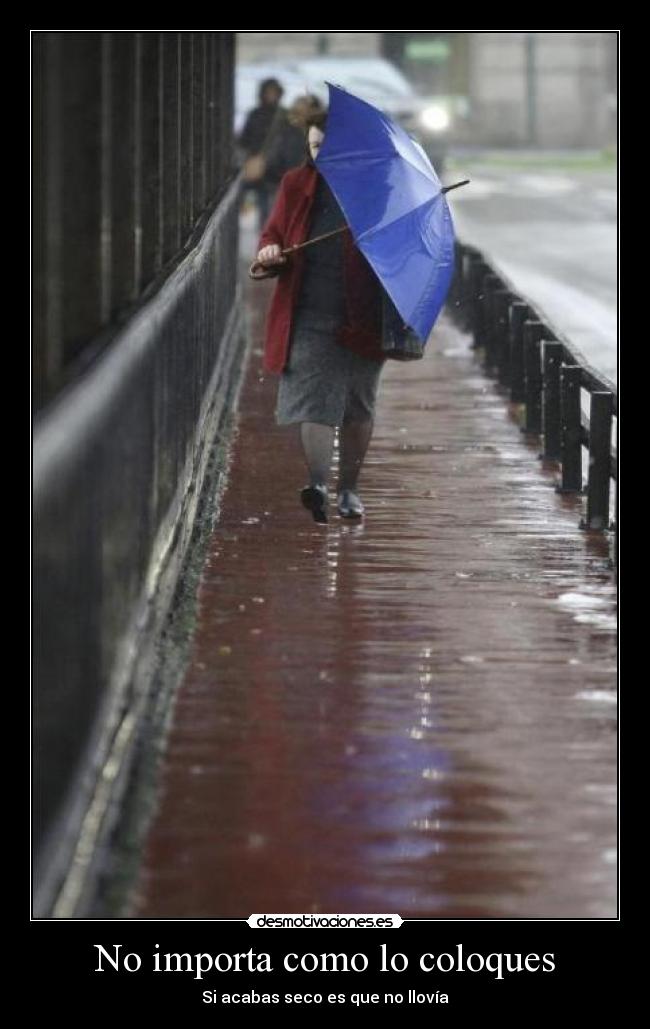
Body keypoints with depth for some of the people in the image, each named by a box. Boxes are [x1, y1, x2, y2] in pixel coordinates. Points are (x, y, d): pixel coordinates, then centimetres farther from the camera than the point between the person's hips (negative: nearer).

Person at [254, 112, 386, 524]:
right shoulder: (297, 185, 8)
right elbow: (274, 233, 16)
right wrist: (270, 251, -6)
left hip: (361, 318, -1)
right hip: (309, 316, 1)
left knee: (357, 409, 9)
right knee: (314, 399, -14)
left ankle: (349, 488, 22)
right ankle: (319, 484, -24)